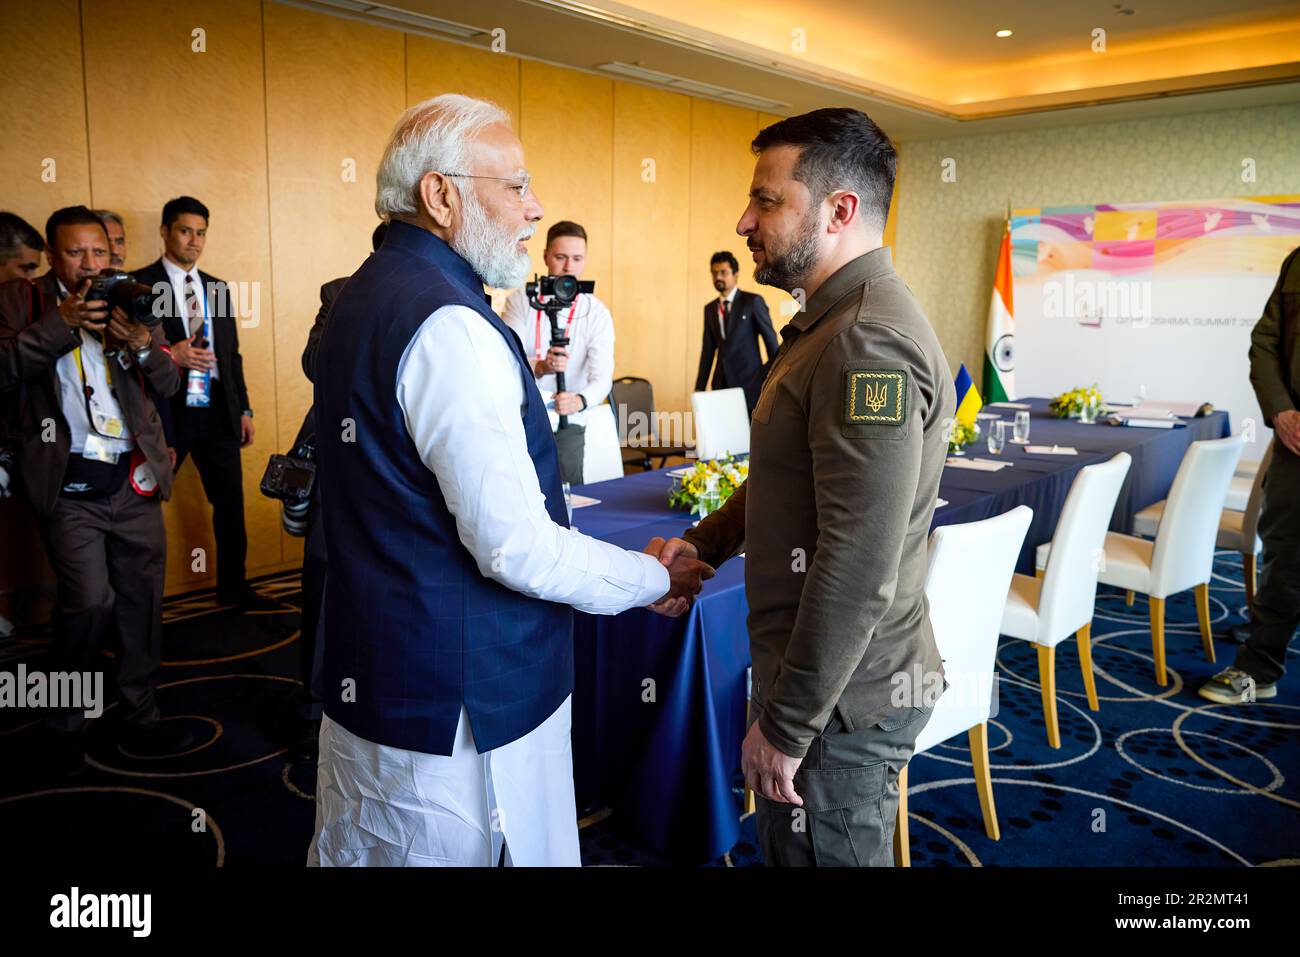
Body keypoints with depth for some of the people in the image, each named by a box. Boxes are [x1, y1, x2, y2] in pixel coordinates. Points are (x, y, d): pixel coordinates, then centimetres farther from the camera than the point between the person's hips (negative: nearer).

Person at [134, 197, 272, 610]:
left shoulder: (218, 289, 13)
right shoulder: (139, 284, -3)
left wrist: (244, 409, 12)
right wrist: (168, 356, -21)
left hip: (219, 412, 5)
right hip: (166, 413, -5)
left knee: (231, 505, 11)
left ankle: (233, 587, 26)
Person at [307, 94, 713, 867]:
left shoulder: (366, 296, 8)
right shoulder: (451, 326, -23)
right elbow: (517, 546, -24)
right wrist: (657, 581, -9)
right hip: (458, 707, -9)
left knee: (365, 850, 21)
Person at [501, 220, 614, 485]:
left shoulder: (597, 313, -4)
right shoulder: (521, 300, -2)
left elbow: (602, 376, -16)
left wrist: (580, 400, -38)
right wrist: (540, 367, -35)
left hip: (566, 426, 0)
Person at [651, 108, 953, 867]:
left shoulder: (870, 344, -24)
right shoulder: (835, 322, 11)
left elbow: (858, 571, -27)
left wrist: (785, 724, -20)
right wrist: (706, 542, 9)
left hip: (842, 698, -9)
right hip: (818, 669, 10)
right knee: (791, 846, 25)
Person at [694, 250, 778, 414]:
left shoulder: (753, 301, -2)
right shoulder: (710, 309, 13)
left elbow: (771, 341, -2)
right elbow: (708, 351, 13)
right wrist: (699, 389, 10)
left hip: (750, 382, -4)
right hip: (722, 384, 4)